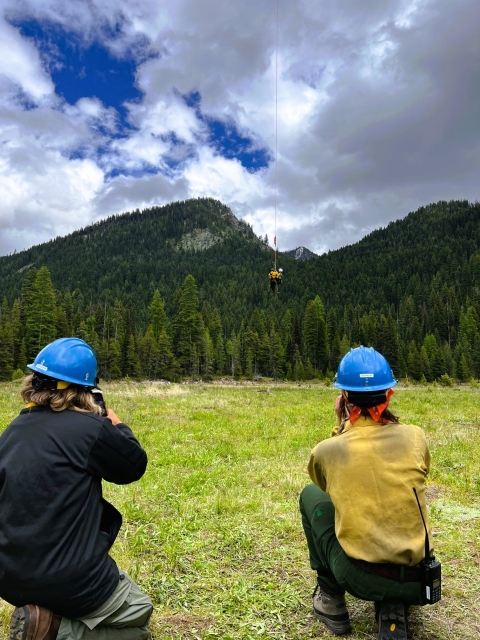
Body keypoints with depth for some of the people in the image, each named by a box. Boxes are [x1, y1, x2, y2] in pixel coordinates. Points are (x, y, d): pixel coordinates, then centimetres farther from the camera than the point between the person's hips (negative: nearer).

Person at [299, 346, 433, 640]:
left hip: (358, 578, -2)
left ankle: (331, 601, 22)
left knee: (311, 494, 18)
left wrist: (341, 426, 11)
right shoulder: (415, 437, -5)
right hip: (416, 579, 3)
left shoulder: (326, 450, -9)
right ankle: (393, 610, 14)